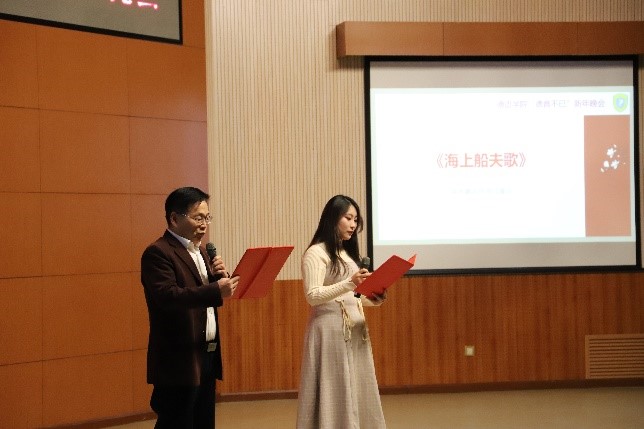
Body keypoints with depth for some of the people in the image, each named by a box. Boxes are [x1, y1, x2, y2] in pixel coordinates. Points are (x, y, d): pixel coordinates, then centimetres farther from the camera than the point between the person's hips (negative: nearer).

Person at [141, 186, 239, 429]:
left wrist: (220, 276, -1)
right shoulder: (158, 253, -11)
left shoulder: (201, 252, 17)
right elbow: (168, 296, -25)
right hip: (179, 360, -9)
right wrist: (216, 290, -32)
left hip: (207, 356, 9)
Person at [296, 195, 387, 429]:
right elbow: (313, 296, -16)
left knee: (357, 392, 7)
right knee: (335, 393, -5)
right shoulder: (316, 253, -7)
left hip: (356, 330, 8)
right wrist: (350, 283, -25)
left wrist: (372, 299, 3)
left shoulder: (348, 253, 18)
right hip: (331, 330, -8)